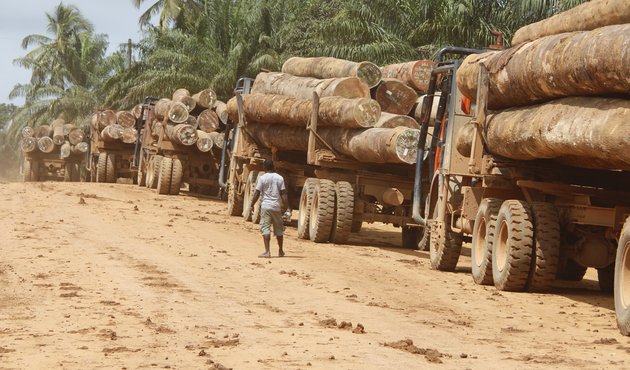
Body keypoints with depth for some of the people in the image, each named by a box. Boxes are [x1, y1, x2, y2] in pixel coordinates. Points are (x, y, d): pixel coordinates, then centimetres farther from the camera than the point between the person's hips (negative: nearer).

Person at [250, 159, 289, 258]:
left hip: (265, 206, -3)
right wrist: (286, 206, 5)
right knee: (278, 229, 16)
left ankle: (267, 252, -16)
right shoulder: (279, 178, 2)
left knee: (265, 228, -4)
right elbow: (283, 194, -1)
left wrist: (252, 205, 4)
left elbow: (257, 193, -5)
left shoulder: (262, 178, -5)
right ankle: (281, 251, 28)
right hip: (277, 206, 3)